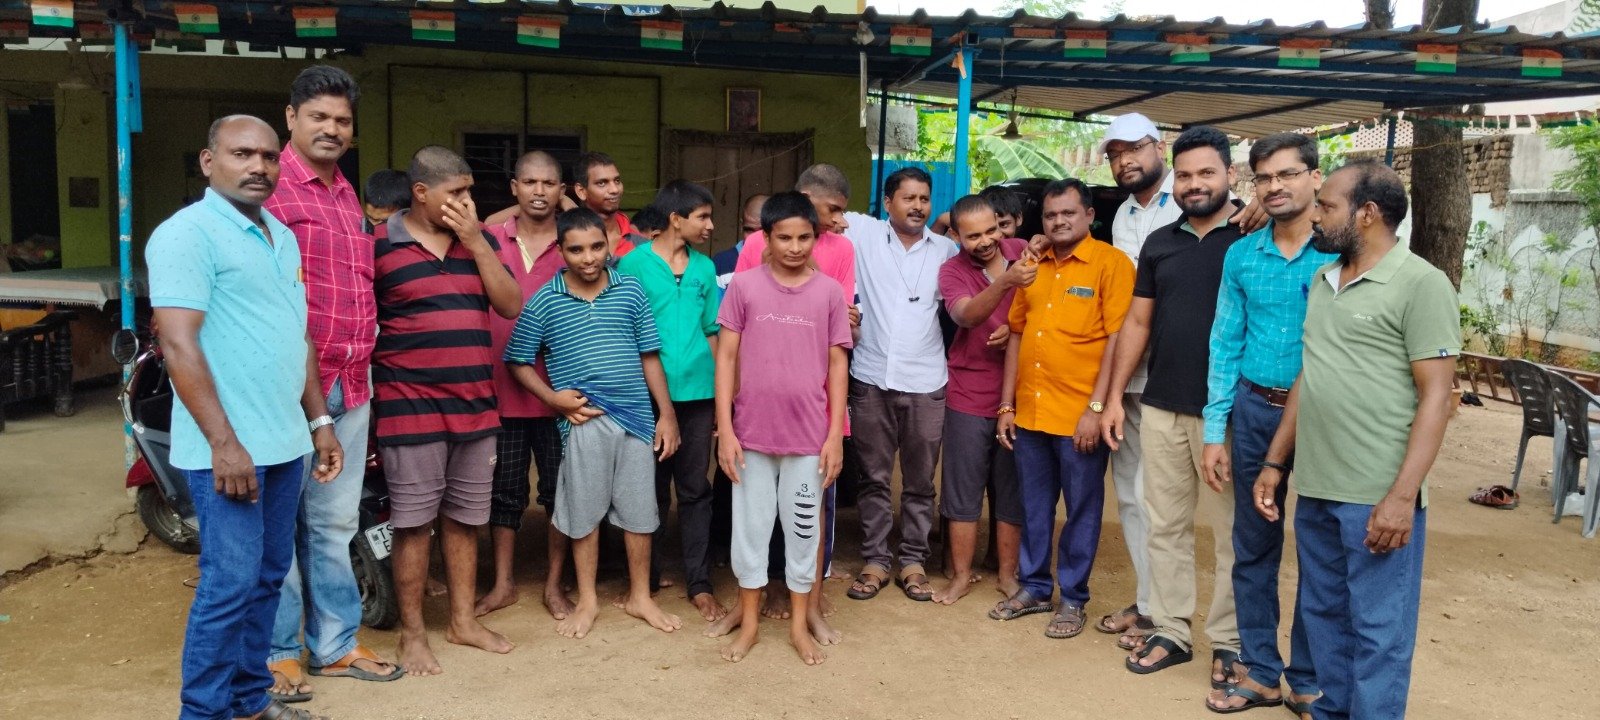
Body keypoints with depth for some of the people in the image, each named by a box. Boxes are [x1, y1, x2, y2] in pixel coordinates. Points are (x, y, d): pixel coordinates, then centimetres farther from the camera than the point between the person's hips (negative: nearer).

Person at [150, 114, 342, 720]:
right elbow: (178, 343, -18)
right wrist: (224, 443, -22)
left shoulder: (282, 236, 15)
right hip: (228, 447, -8)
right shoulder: (188, 233, -10)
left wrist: (319, 421, 16)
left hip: (285, 442, 8)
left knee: (268, 577, 14)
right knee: (231, 583, -5)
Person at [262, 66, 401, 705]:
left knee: (335, 524, 15)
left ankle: (335, 645, 26)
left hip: (351, 383, 8)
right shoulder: (269, 186, -8)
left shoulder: (347, 196, 18)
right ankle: (276, 654, 14)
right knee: (278, 521, 1)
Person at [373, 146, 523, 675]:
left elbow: (511, 305, 0)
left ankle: (464, 620, 26)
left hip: (477, 405, 5)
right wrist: (379, 389, -5)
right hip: (412, 408, -4)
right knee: (414, 523, 2)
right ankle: (412, 633, 15)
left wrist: (476, 240, -8)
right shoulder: (379, 245, -5)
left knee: (465, 519, 14)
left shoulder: (479, 240, 9)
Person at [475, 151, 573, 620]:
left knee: (560, 490, 8)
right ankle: (503, 584, 25)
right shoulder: (490, 240, 3)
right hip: (502, 388, 1)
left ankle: (554, 584, 22)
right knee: (504, 490, 11)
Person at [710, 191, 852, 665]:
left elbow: (837, 365, 2)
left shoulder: (829, 292, -1)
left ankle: (799, 624, 26)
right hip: (752, 431, 0)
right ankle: (748, 620, 27)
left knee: (804, 528, 11)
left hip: (808, 434, 0)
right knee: (750, 527, 11)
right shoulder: (744, 286, -3)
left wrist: (835, 435, -2)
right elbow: (726, 358, -1)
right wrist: (724, 429, -6)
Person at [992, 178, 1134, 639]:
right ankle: (1033, 588, 30)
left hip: (1080, 415, -5)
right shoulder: (1031, 265, 11)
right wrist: (1006, 405, 11)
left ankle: (1073, 599, 21)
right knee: (1033, 508, 16)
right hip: (1029, 412, 5)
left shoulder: (1111, 263, -6)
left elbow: (1118, 339, -11)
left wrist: (1097, 409, -16)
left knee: (1081, 510, 8)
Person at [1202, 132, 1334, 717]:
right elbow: (1224, 344, 6)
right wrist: (1215, 431, 3)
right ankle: (1261, 670, 26)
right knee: (1253, 545, 11)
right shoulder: (1240, 256, 4)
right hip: (1254, 411, 4)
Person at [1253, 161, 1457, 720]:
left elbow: (1436, 396, -13)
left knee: (1378, 631, 4)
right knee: (1325, 615, 17)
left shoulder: (1421, 284, -9)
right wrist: (1275, 463, 14)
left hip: (1378, 497, -7)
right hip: (1314, 489, 7)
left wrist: (1403, 496, -18)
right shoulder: (1322, 282, 13)